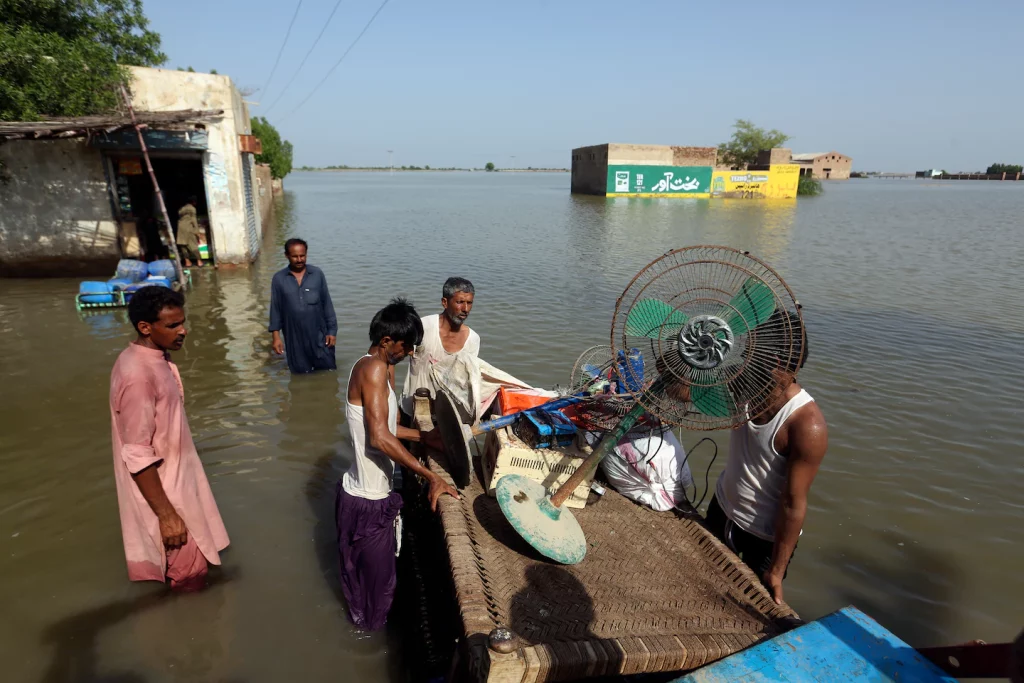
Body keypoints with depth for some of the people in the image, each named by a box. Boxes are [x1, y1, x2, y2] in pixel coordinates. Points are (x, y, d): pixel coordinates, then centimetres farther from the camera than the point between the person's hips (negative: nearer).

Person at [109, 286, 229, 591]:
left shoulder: (153, 358, 1)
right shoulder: (137, 374, -29)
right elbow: (137, 456, -27)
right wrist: (167, 515, -23)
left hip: (175, 478, 9)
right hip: (161, 489, -9)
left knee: (189, 572, 26)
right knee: (188, 579, 8)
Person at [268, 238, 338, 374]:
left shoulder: (317, 274, -5)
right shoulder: (279, 278, -4)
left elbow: (327, 304, 0)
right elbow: (275, 309, 2)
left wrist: (332, 330, -2)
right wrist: (275, 336, -1)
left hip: (319, 335, 0)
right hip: (294, 337, 0)